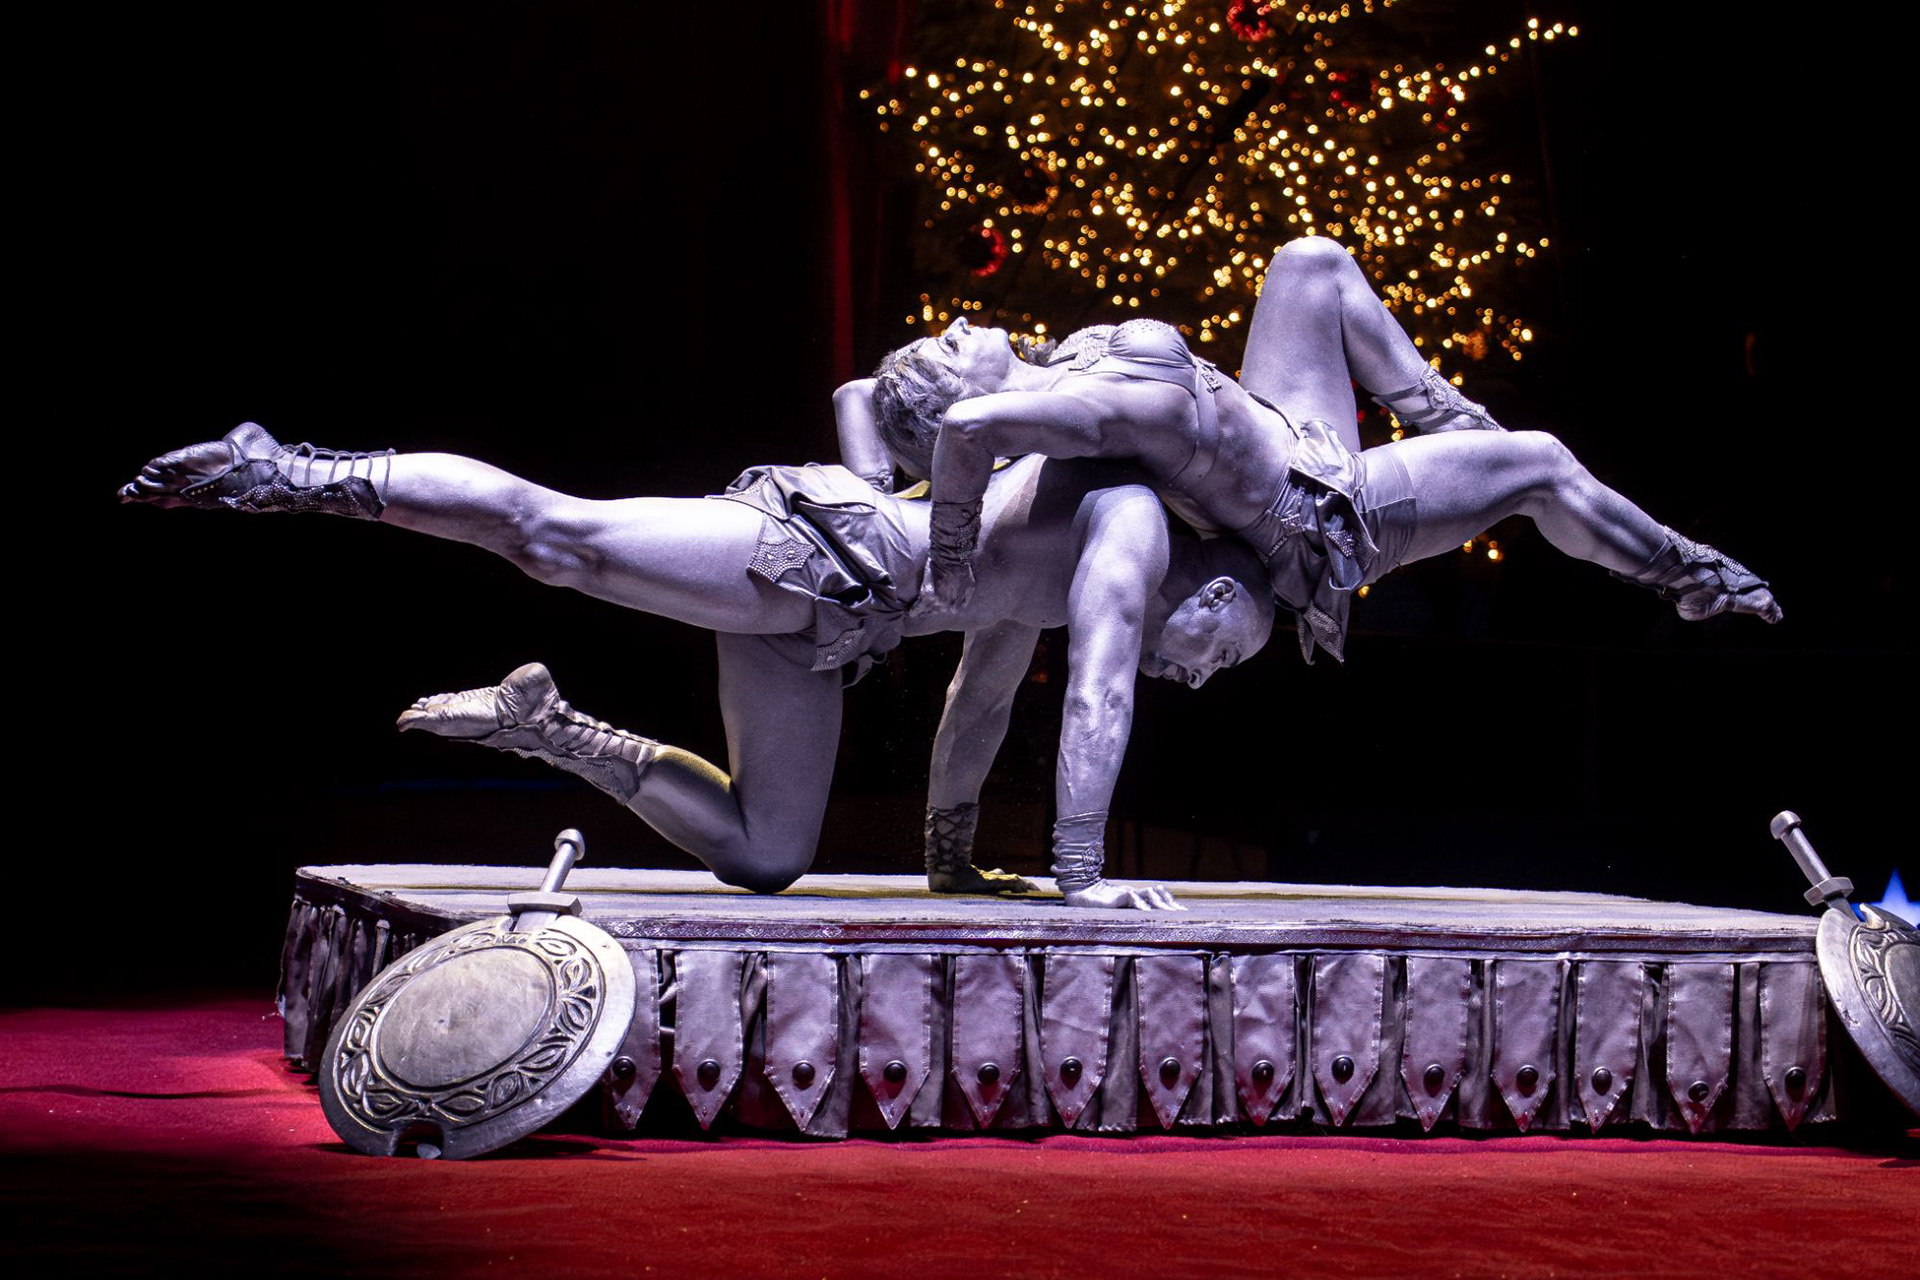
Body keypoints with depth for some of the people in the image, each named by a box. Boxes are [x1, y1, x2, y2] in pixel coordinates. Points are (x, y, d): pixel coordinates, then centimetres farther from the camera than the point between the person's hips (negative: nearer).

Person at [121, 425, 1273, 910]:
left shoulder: (1047, 580, 26)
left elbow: (983, 695, 36)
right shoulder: (1132, 524, -2)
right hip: (803, 546, -9)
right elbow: (1097, 702, -11)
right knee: (549, 527, -20)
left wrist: (951, 858, 39)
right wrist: (1081, 872, -10)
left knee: (764, 859, 4)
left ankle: (542, 725, 11)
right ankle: (294, 474, -16)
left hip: (817, 626, 9)